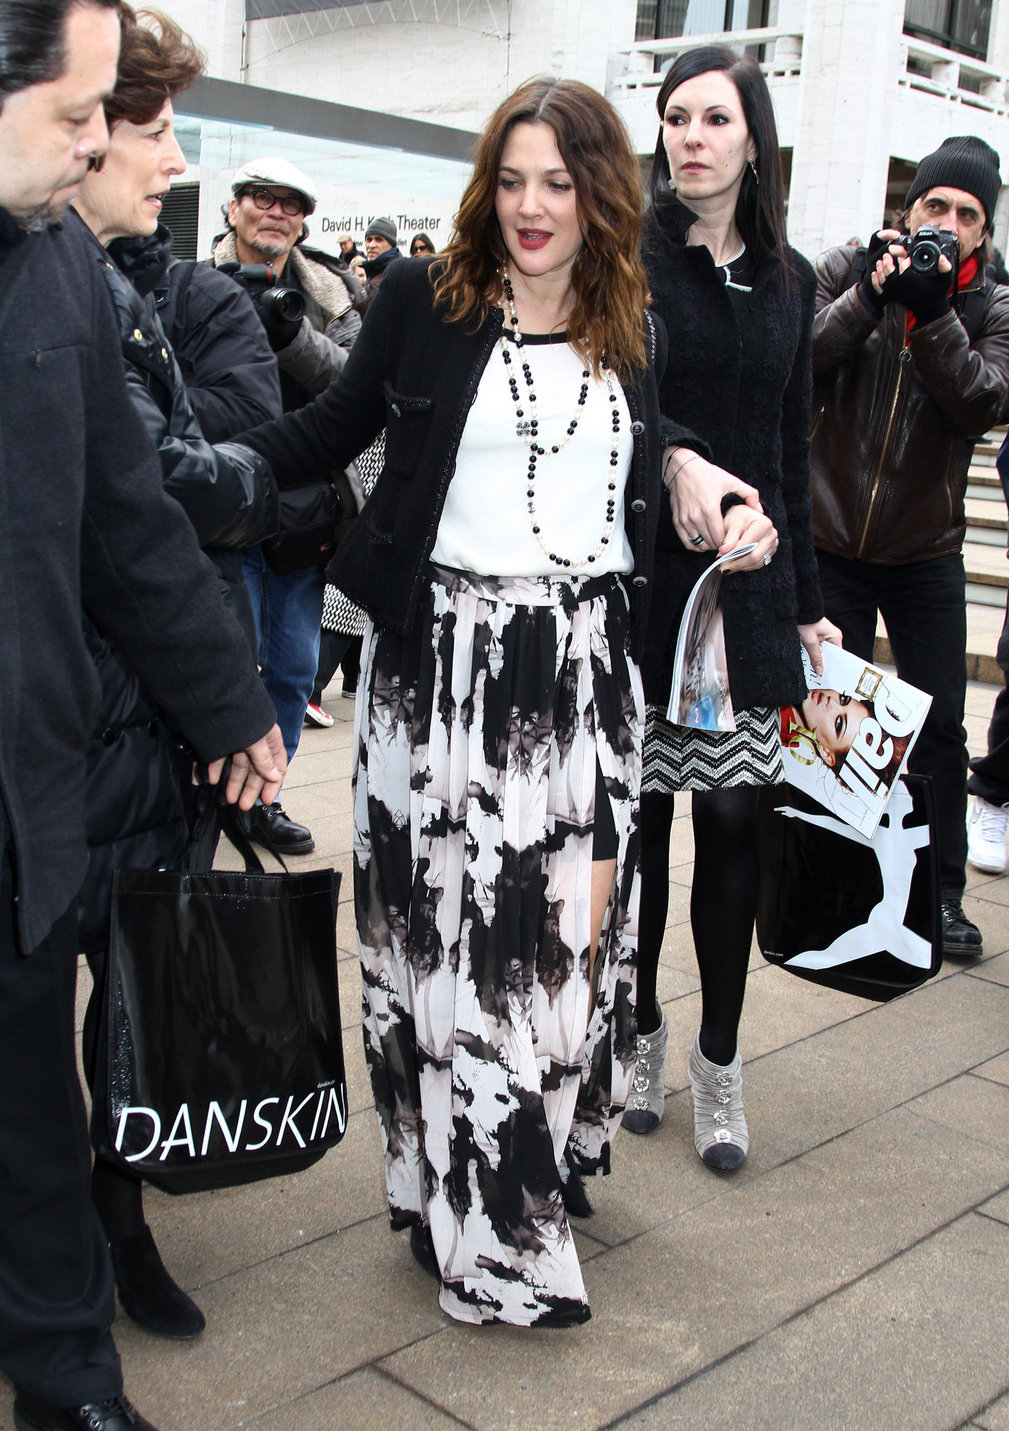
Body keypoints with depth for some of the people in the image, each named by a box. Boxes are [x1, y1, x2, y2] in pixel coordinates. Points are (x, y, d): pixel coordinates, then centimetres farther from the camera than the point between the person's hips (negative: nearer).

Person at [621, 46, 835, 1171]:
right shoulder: (628, 257, -1)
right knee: (640, 818, 5)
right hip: (640, 581, -3)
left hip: (748, 588, 3)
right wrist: (675, 465, -31)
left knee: (733, 825, 4)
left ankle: (718, 1060, 19)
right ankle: (640, 1036, 25)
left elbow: (789, 453, 16)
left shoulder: (788, 279, 13)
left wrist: (807, 603, 16)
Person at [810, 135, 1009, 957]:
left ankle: (942, 893, 16)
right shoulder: (845, 273, 0)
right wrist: (868, 297, -24)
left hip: (927, 554, 1)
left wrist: (933, 314, -23)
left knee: (940, 727, 3)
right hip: (832, 541, -1)